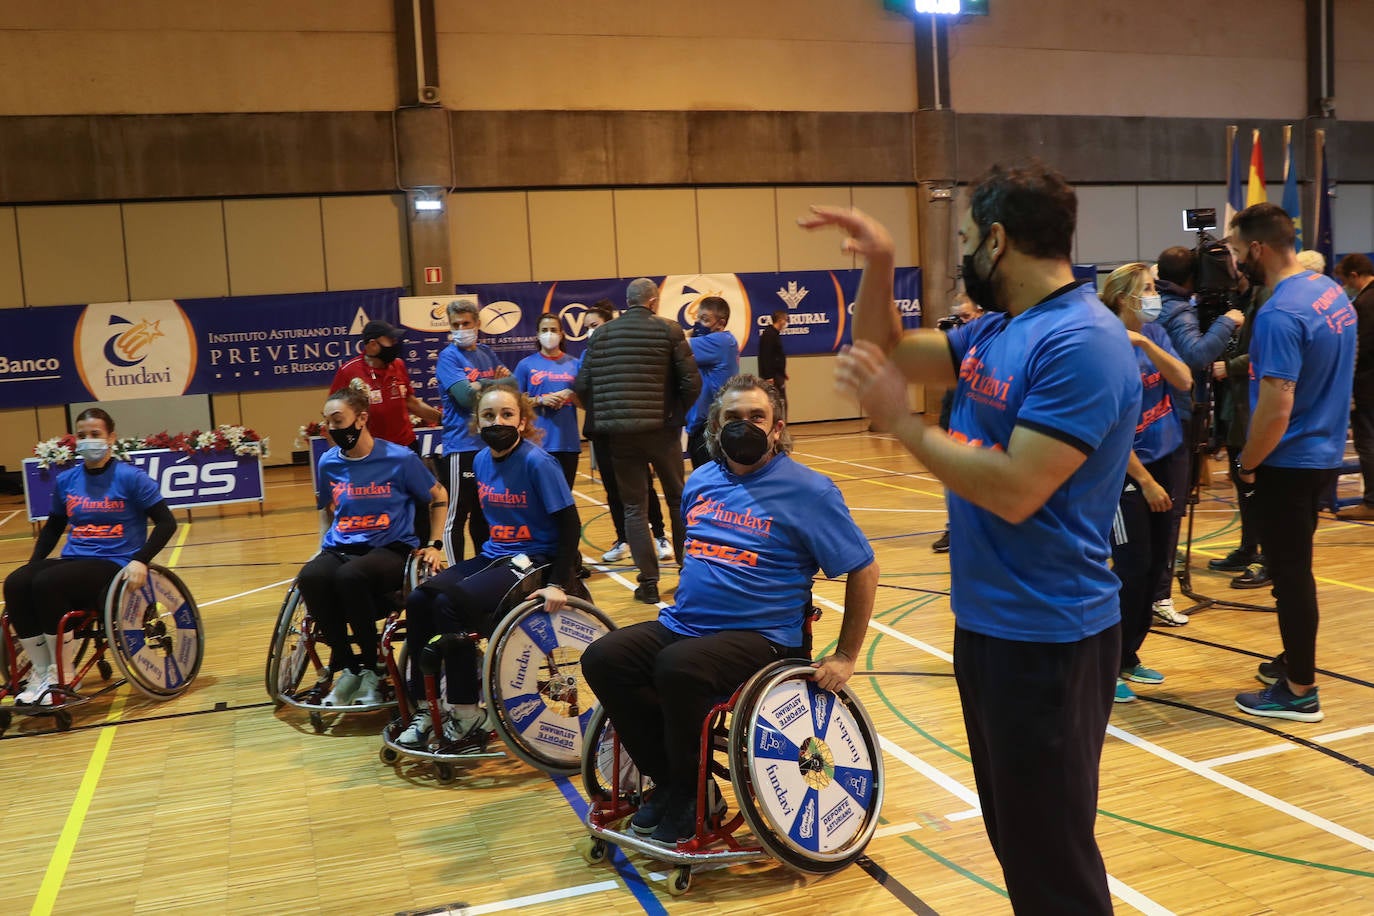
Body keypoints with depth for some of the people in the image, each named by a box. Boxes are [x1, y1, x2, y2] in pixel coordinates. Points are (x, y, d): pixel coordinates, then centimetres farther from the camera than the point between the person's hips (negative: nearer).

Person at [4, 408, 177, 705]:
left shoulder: (130, 477, -5)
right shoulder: (66, 480, 10)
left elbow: (166, 522, -7)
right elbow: (53, 527, 23)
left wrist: (141, 561, -19)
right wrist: (33, 563, 9)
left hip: (114, 566, -5)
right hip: (73, 561, 5)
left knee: (47, 583, -30)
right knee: (15, 584, -23)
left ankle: (63, 676, -14)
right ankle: (41, 672, -12)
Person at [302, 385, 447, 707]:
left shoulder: (400, 458, -6)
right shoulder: (328, 463, 7)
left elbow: (438, 497, 7)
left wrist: (435, 546, 2)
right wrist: (324, 545, 13)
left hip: (391, 548, -4)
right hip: (340, 548, 4)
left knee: (351, 576, -38)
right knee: (310, 577, -32)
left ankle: (370, 670, -17)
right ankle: (345, 668, -14)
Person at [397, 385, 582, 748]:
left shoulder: (538, 462, -16)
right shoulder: (481, 461, 5)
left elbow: (569, 524, -16)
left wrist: (559, 584, -21)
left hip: (532, 561, -7)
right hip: (492, 555, 7)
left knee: (451, 603, -26)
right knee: (418, 600, -13)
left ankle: (467, 714, -12)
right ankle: (424, 708, -2)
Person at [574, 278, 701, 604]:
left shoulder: (601, 334, 3)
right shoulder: (668, 331, -3)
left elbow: (582, 386, -1)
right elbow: (691, 382, -7)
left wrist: (606, 414, 13)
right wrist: (678, 415, 9)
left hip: (621, 433, 1)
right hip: (662, 430, -1)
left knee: (633, 507, 8)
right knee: (679, 500, 16)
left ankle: (648, 582, 6)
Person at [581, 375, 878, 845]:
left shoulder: (808, 491, -7)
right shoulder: (701, 481, 10)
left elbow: (863, 569, -4)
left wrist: (845, 657, -5)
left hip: (763, 637, -6)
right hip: (681, 625, 6)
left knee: (678, 668, -33)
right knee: (602, 660, -15)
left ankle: (694, 793, -6)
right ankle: (668, 780, 2)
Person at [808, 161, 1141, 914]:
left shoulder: (1080, 343, -22)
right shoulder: (995, 331, 8)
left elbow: (1014, 491, -28)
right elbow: (890, 351, 16)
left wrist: (898, 419, -21)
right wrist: (878, 267, 0)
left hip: (1046, 639, -9)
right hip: (987, 623, 9)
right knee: (1017, 839, 23)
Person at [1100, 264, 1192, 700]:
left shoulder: (1154, 334, 5)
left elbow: (1184, 382, -9)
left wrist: (1146, 344, -20)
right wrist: (1146, 482, -15)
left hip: (1169, 461, 7)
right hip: (1129, 470, -7)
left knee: (1155, 565, 10)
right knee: (1132, 569, -6)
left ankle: (1128, 658, 23)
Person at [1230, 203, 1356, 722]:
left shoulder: (1278, 315, -24)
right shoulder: (1333, 292, 5)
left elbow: (1275, 411, -26)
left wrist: (1245, 465, -12)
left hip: (1288, 463, -9)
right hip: (1323, 454, 9)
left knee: (1290, 574, 2)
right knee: (1295, 568, 21)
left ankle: (1300, 691, 12)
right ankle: (1295, 660, 35)